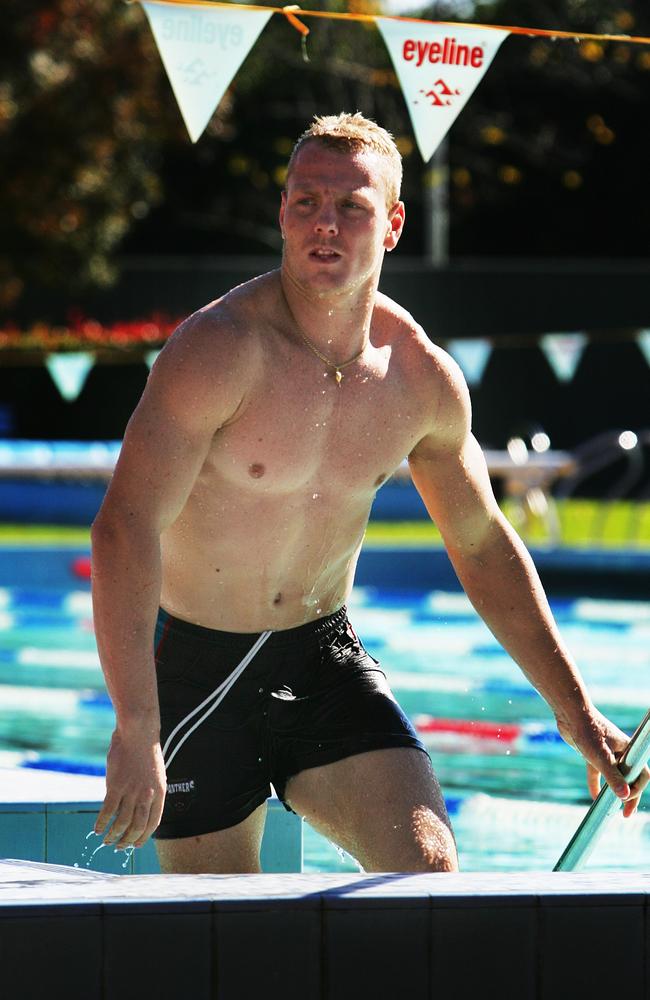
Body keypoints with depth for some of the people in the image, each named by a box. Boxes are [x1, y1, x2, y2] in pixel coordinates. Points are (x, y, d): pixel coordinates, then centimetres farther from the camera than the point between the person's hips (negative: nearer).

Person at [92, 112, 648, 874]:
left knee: (430, 872, -14)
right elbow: (125, 527, -28)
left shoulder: (424, 379, -3)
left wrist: (576, 712, 12)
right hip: (195, 662, -4)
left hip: (324, 660, 4)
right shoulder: (220, 348, -20)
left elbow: (484, 546, 12)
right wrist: (135, 730, -37)